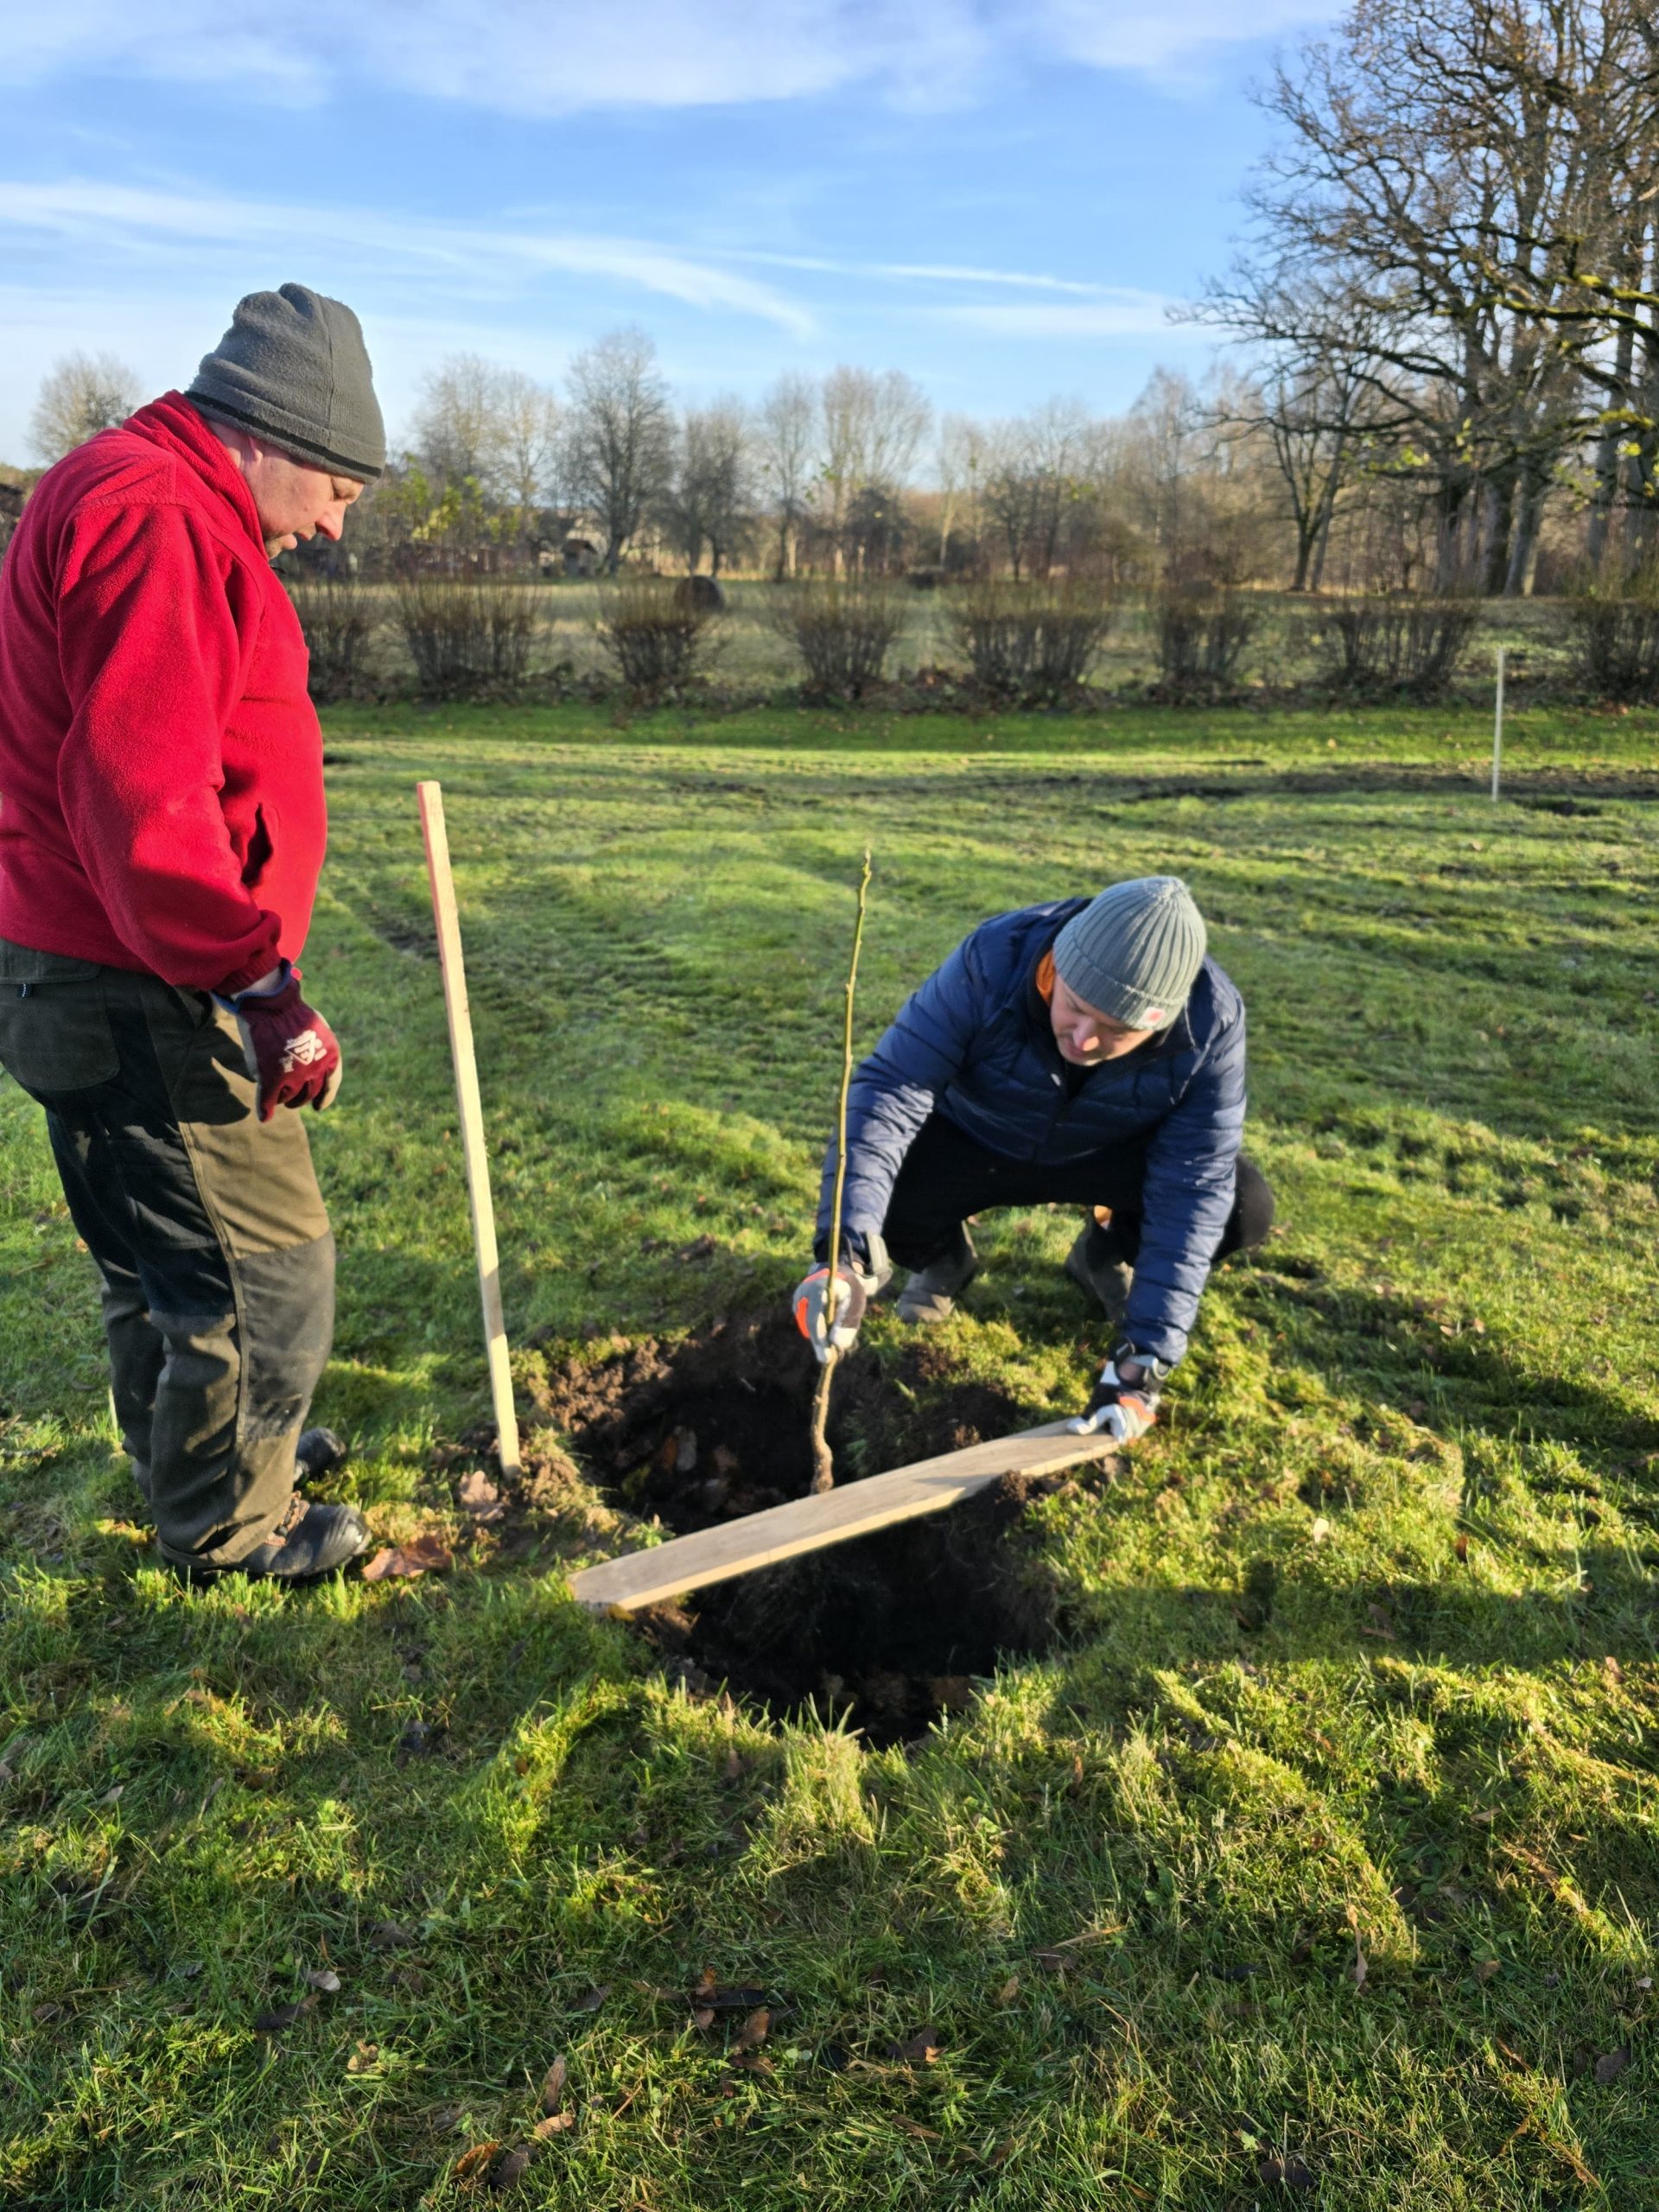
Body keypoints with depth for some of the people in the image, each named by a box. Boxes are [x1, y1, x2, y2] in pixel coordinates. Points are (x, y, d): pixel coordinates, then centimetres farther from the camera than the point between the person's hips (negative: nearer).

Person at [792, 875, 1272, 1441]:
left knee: (1245, 1207, -23)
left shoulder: (1213, 1026, -30)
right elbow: (891, 1088, -36)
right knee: (876, 1196, -30)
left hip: (1110, 1156, 1)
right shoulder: (995, 959, -35)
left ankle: (1105, 1255, 10)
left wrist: (1143, 1360, -33)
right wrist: (845, 1251, -48)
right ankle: (945, 1260, 8)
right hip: (974, 1142, -1)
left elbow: (1191, 1189, -28)